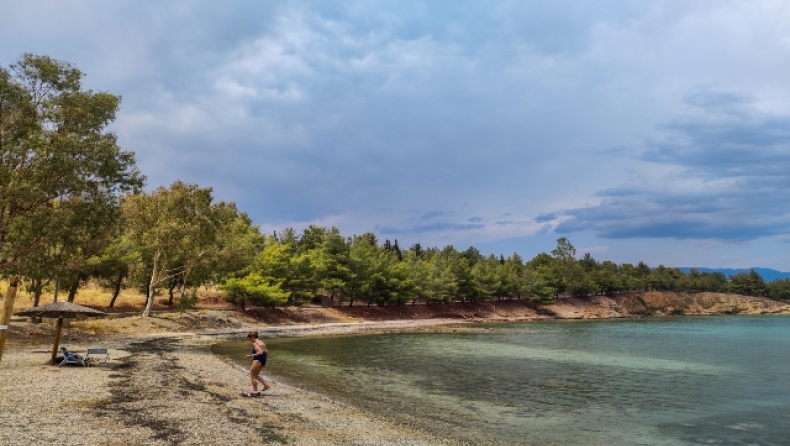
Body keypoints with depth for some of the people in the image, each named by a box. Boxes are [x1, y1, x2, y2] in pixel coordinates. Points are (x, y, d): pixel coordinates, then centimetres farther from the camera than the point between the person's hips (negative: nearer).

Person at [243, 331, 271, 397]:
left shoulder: (255, 343, -13)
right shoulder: (261, 342, 15)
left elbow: (260, 352, -25)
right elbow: (266, 352, 17)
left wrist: (252, 355, -19)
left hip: (258, 360, -9)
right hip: (263, 360, 9)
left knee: (253, 376, 4)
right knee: (255, 375, 22)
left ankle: (255, 392, 7)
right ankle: (266, 385, 17)